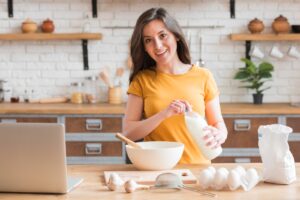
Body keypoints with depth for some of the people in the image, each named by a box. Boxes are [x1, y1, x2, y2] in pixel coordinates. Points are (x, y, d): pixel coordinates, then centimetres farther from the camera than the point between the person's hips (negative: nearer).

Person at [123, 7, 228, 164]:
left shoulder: (203, 77, 3)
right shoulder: (141, 80, 4)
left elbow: (218, 123, 9)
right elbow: (128, 133, -2)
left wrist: (219, 135, -13)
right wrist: (163, 114, -16)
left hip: (197, 167, 2)